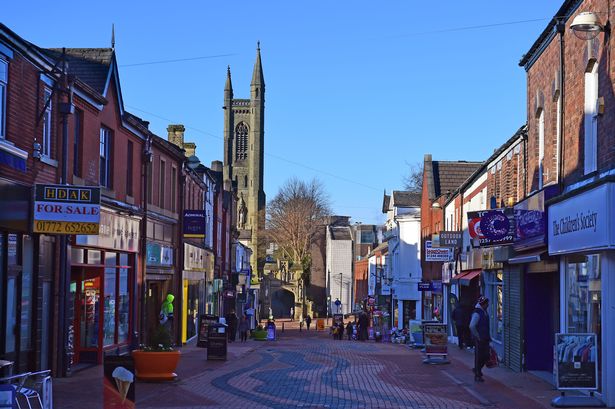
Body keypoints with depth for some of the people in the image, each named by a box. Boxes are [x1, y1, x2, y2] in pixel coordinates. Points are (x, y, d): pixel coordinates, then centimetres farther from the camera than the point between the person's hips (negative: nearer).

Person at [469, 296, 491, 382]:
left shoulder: (484, 312, 13)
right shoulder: (476, 313, -16)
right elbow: (472, 326, -24)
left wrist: (488, 337, 17)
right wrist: (478, 337, -19)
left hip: (485, 339, 9)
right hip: (479, 339, -9)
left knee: (486, 356, 12)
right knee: (479, 357, -1)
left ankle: (477, 369, 31)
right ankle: (477, 376, 7)